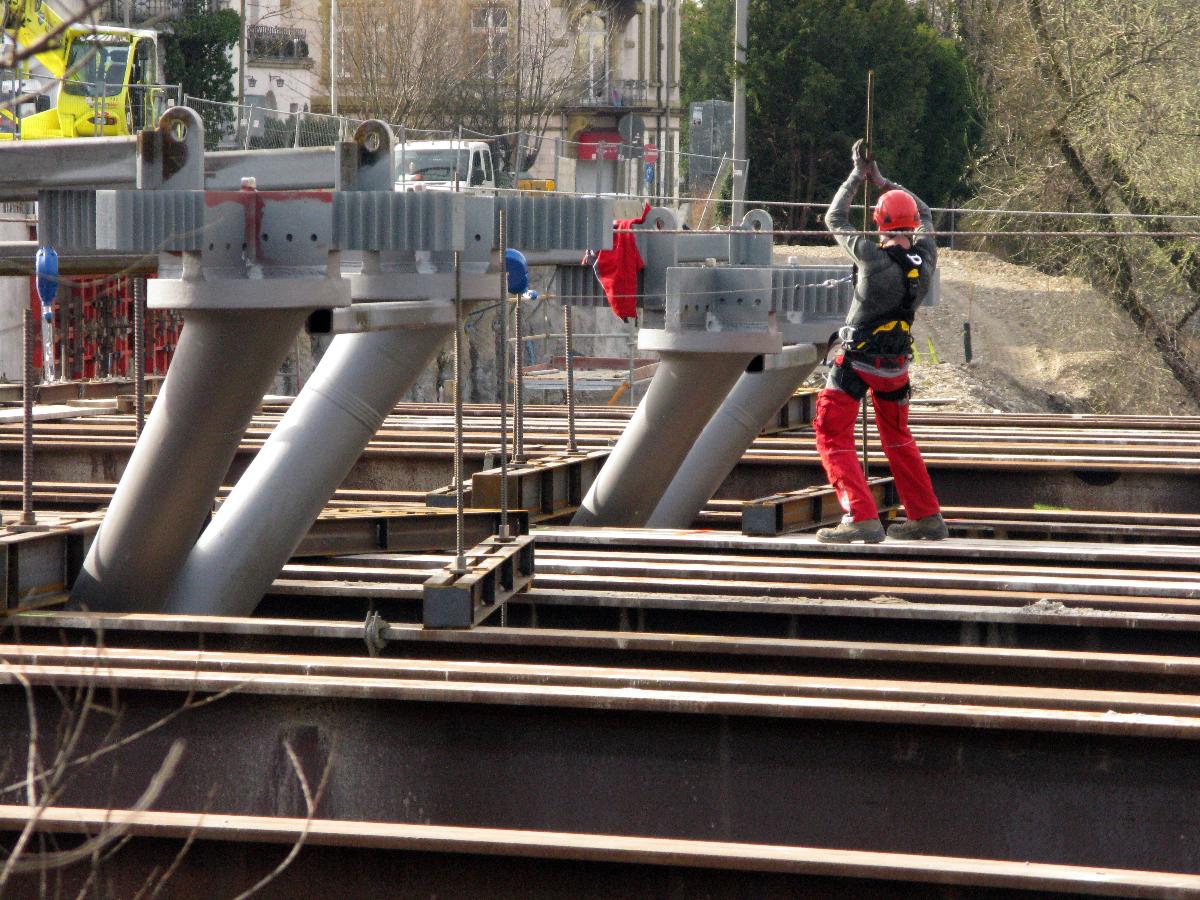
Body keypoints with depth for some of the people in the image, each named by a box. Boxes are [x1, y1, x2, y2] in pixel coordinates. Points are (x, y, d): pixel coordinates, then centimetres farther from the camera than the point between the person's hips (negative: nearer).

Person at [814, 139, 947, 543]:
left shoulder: (875, 259, -23)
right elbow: (924, 215, 14)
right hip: (897, 363, 6)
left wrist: (858, 176, 2)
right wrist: (881, 180, 18)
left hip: (856, 360, -6)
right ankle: (926, 517, 25)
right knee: (897, 438, 23)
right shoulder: (925, 259, -7)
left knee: (833, 438, -1)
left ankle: (862, 517, -15)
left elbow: (834, 219, -9)